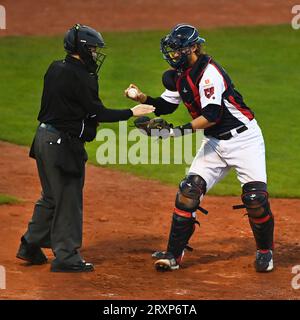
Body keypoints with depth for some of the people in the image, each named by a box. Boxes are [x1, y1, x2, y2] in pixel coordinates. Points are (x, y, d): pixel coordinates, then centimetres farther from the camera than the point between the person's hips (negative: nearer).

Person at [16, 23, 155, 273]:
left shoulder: (55, 69, 9)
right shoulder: (80, 77, -18)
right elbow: (98, 113, -18)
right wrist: (131, 113, -13)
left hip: (44, 138, 9)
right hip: (64, 143, -9)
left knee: (51, 197, 20)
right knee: (68, 201, -1)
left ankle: (30, 246, 25)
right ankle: (66, 257, 4)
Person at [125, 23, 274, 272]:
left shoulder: (209, 72, -22)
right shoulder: (177, 76, 4)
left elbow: (212, 115, -29)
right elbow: (166, 105, 14)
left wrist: (178, 131, -32)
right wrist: (142, 98, -4)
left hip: (243, 138, -8)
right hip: (214, 142, 8)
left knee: (255, 197, -14)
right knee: (189, 191, -5)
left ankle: (265, 251, 8)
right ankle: (174, 254, -1)